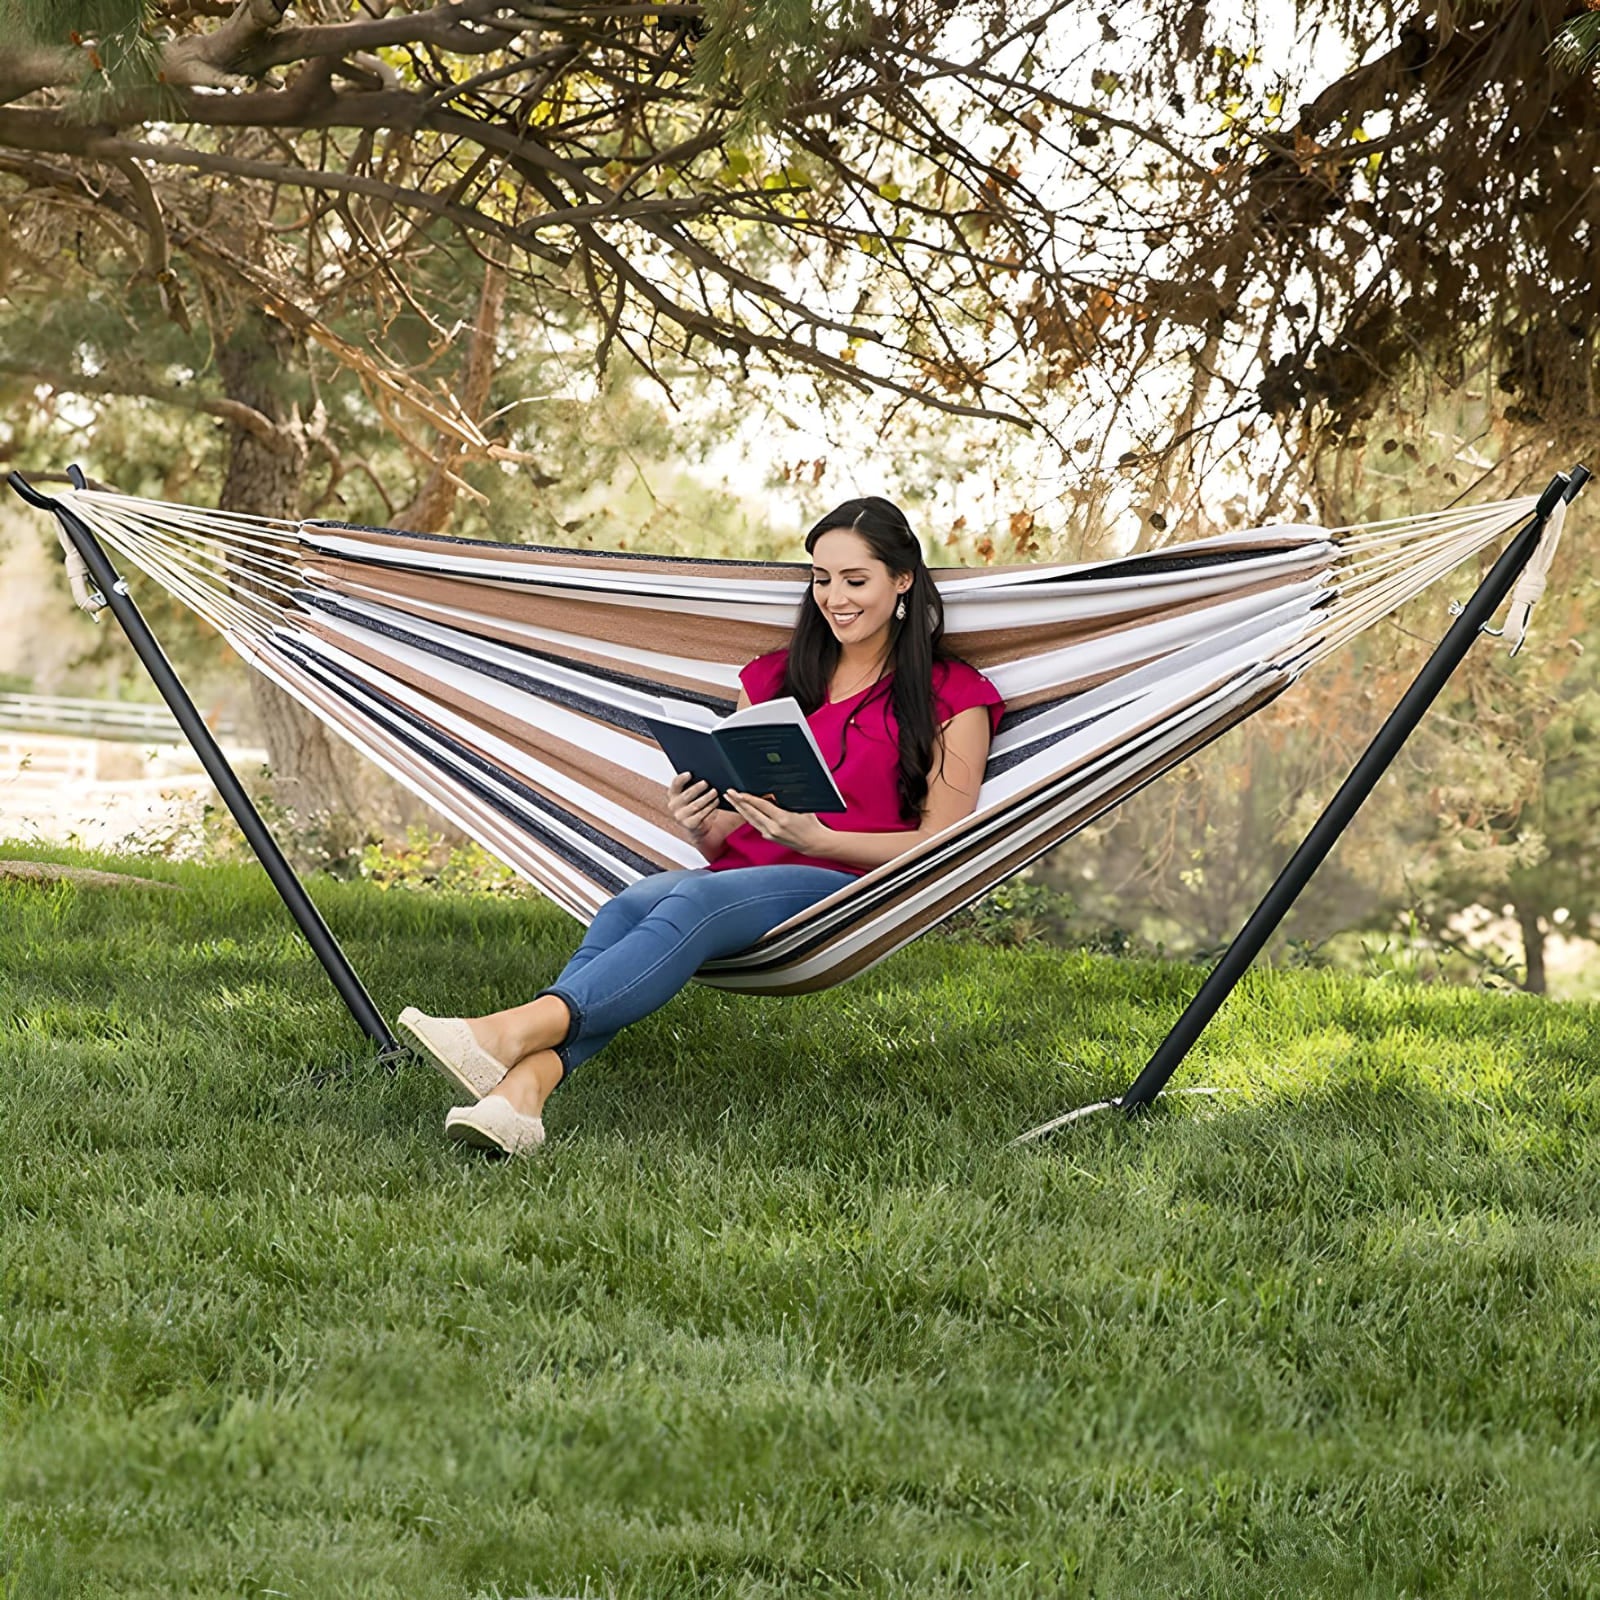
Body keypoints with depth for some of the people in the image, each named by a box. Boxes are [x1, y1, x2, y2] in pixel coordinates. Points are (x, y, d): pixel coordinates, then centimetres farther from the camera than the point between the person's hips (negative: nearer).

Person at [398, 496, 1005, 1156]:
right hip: (742, 875, 5)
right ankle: (522, 1089, -55)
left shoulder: (952, 698, 10)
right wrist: (700, 824, -4)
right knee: (630, 905, -31)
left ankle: (518, 1030, -56)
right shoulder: (773, 679, 24)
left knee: (699, 901, -36)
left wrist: (819, 838, -14)